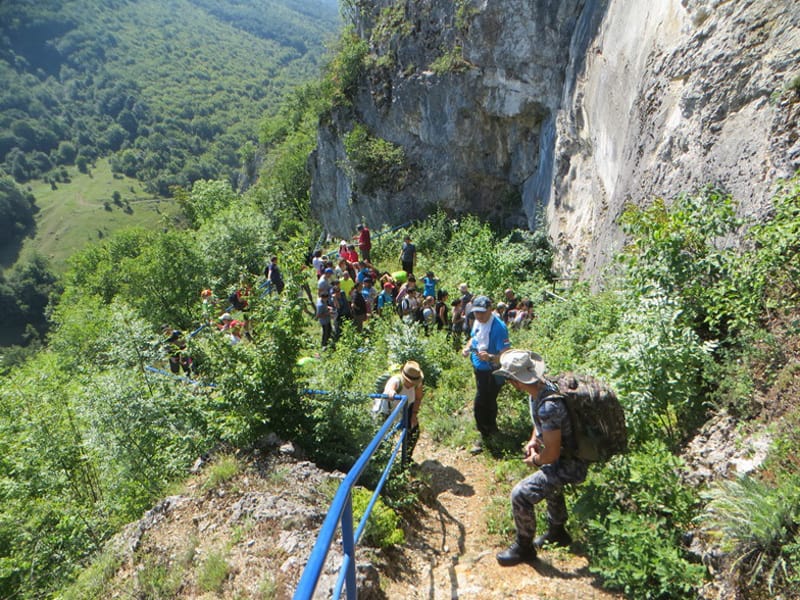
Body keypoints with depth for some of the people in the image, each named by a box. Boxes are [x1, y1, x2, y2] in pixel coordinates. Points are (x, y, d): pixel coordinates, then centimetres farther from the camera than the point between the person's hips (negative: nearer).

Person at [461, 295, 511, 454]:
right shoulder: (478, 322, -2)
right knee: (488, 401, 27)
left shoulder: (498, 327, -28)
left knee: (480, 405, -5)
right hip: (479, 369, 9)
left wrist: (489, 357, -46)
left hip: (491, 372, -9)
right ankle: (492, 428, 49)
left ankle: (485, 437, 15)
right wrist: (467, 347, -2)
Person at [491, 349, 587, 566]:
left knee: (520, 495, -13)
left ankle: (524, 547, 11)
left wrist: (535, 461, -10)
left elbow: (552, 453, -29)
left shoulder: (548, 406, -36)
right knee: (550, 483, 34)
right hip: (566, 455, 10)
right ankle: (557, 532, 57)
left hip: (569, 465, -10)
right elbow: (540, 422, 16)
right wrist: (533, 440, 3)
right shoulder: (540, 387, -7)